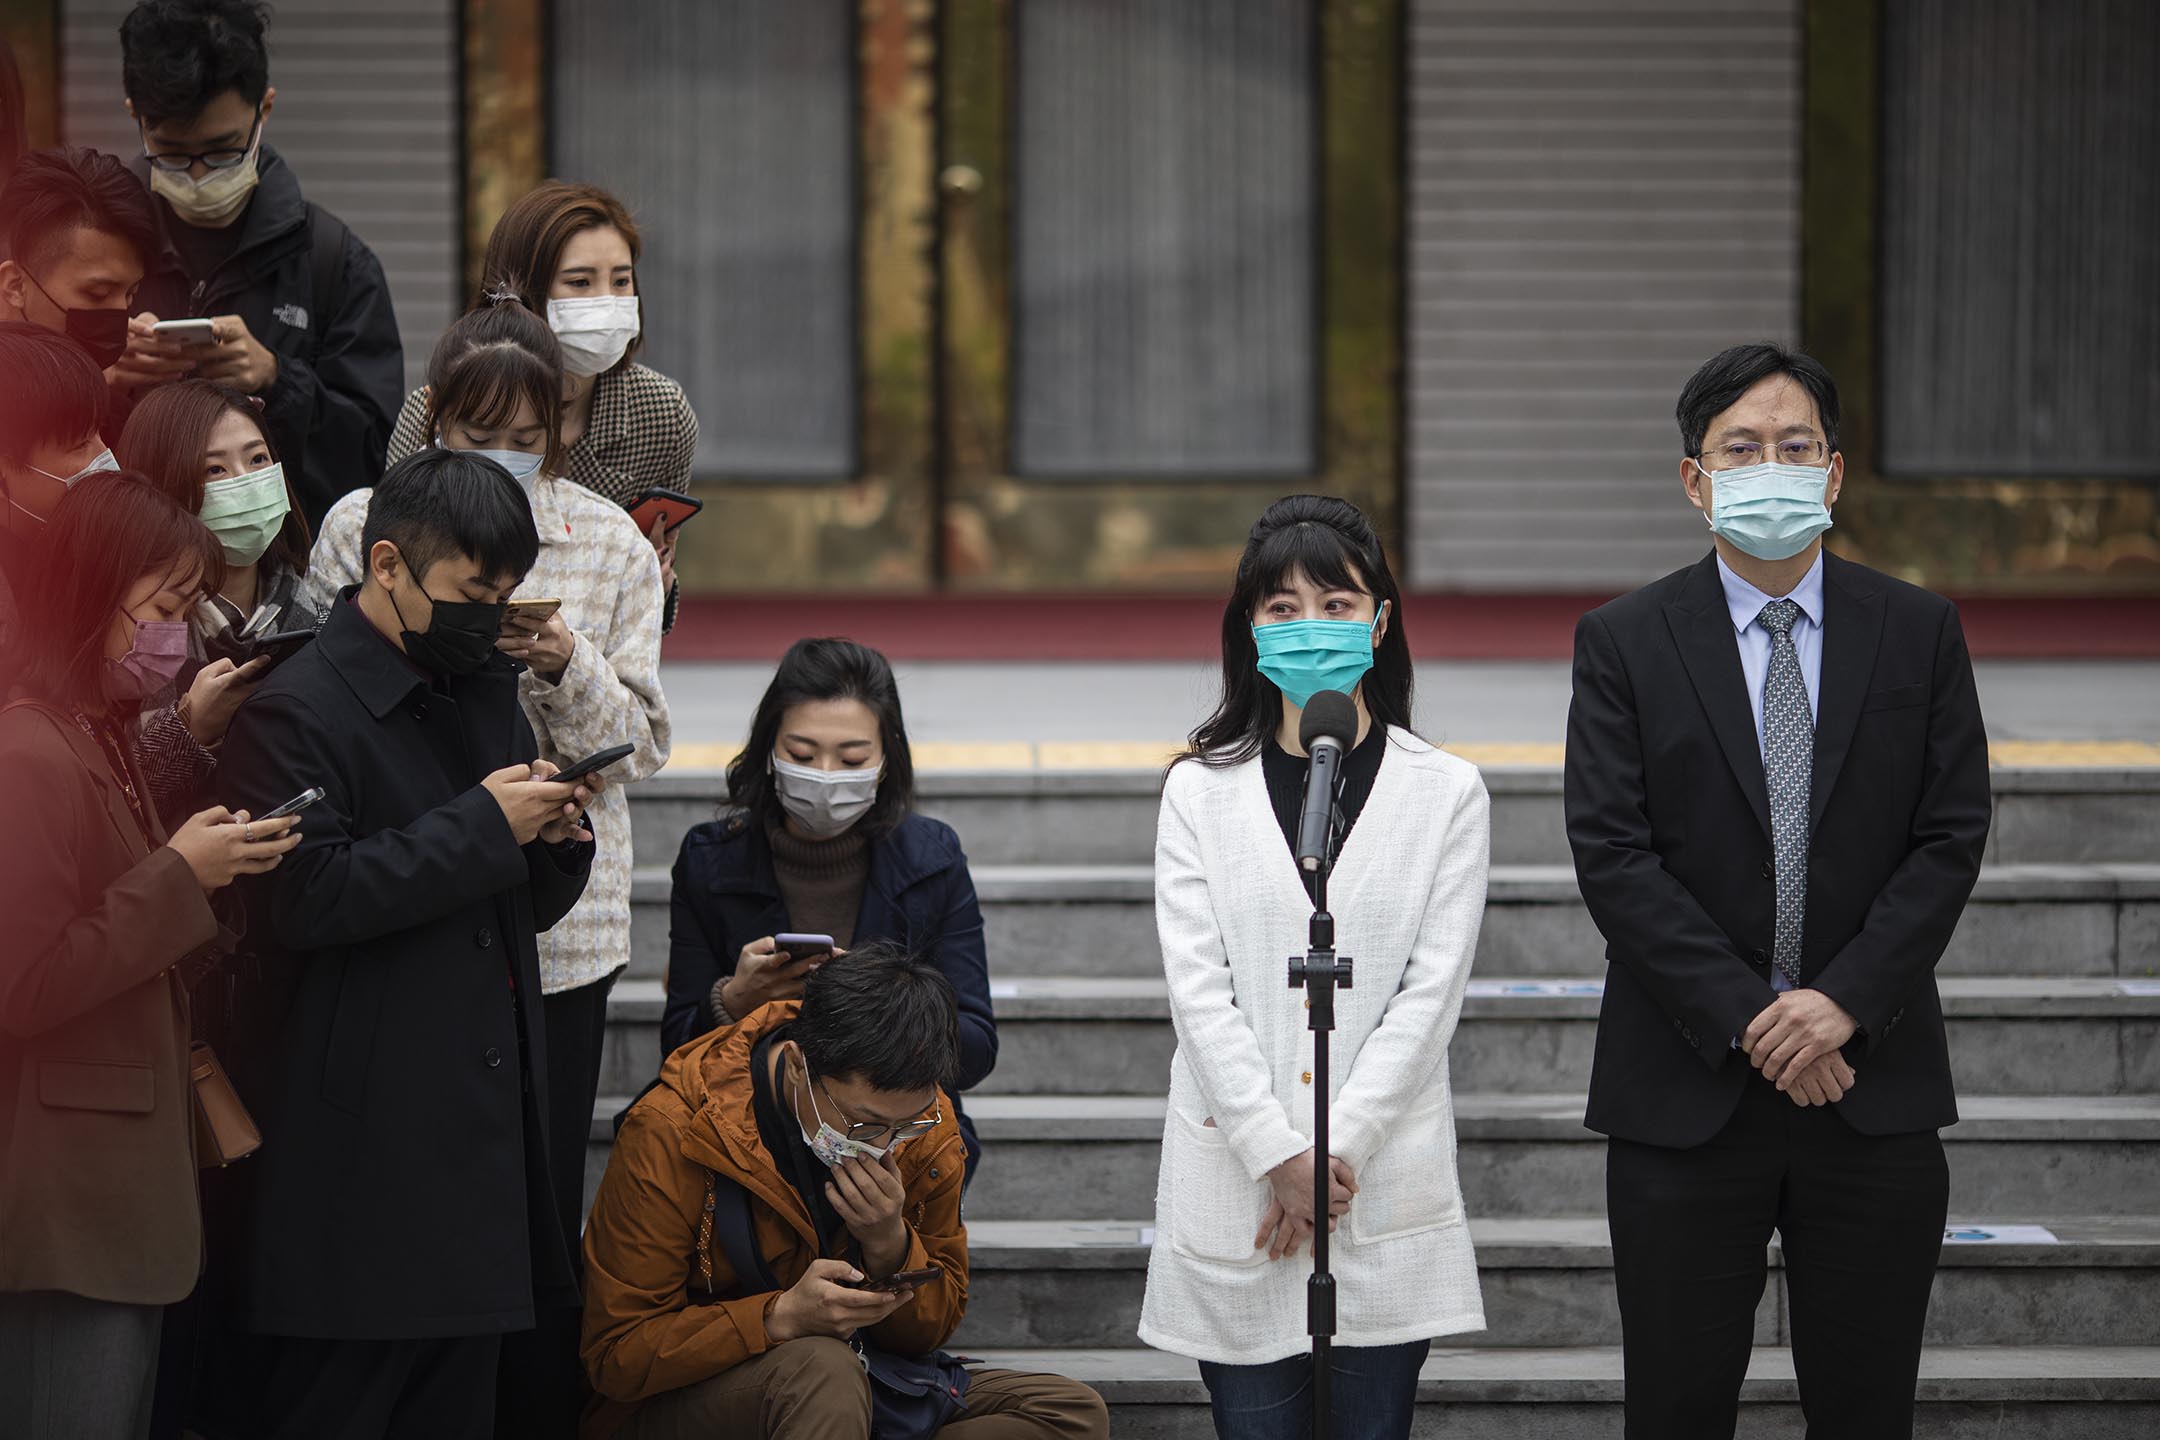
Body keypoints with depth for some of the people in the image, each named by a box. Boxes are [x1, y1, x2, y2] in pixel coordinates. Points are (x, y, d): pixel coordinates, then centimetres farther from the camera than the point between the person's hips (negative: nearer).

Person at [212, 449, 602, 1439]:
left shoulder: (489, 691, 17)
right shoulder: (297, 710, -10)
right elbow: (301, 899, -21)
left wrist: (555, 843, -1)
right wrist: (483, 826, -18)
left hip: (481, 1130, 8)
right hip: (360, 1151, -8)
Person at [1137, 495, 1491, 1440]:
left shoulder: (1445, 792, 5)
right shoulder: (1202, 791, 6)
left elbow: (1431, 990, -2)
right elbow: (1197, 987, -2)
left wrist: (1337, 1151, -11)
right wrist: (1278, 1156, -12)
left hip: (1385, 1190, 0)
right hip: (1234, 1179, 0)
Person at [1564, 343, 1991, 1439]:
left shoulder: (1919, 631, 6)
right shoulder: (1623, 642, 1)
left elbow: (1950, 840, 0)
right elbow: (1610, 854, -7)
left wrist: (1847, 1001, -13)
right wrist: (1749, 1018, -14)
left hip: (1875, 1087, 1)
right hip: (1687, 1092, -1)